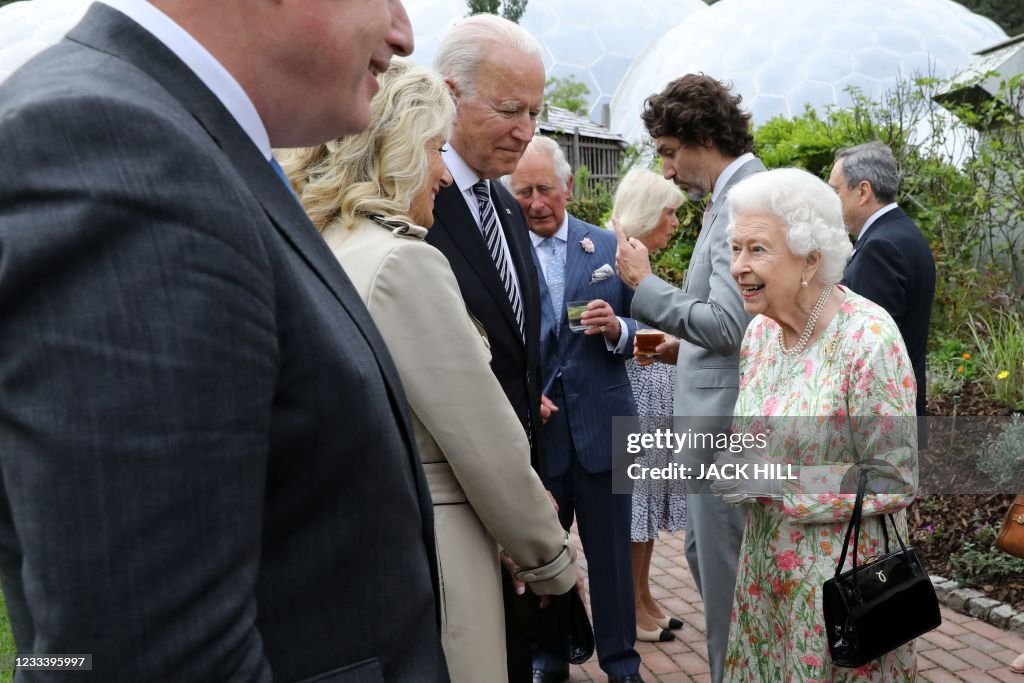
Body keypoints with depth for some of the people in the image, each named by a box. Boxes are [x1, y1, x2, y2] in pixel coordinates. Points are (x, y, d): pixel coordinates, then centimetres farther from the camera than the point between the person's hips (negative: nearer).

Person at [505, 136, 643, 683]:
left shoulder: (609, 246, 3)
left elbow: (636, 332, 6)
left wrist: (616, 328, -16)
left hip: (601, 426, 1)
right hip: (532, 428, -1)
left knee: (610, 551, 10)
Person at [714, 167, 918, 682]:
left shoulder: (867, 337, -20)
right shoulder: (759, 330, 1)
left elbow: (896, 480, -18)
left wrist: (775, 483, -22)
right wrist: (735, 467, -6)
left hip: (842, 573, -6)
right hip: (766, 568, 7)